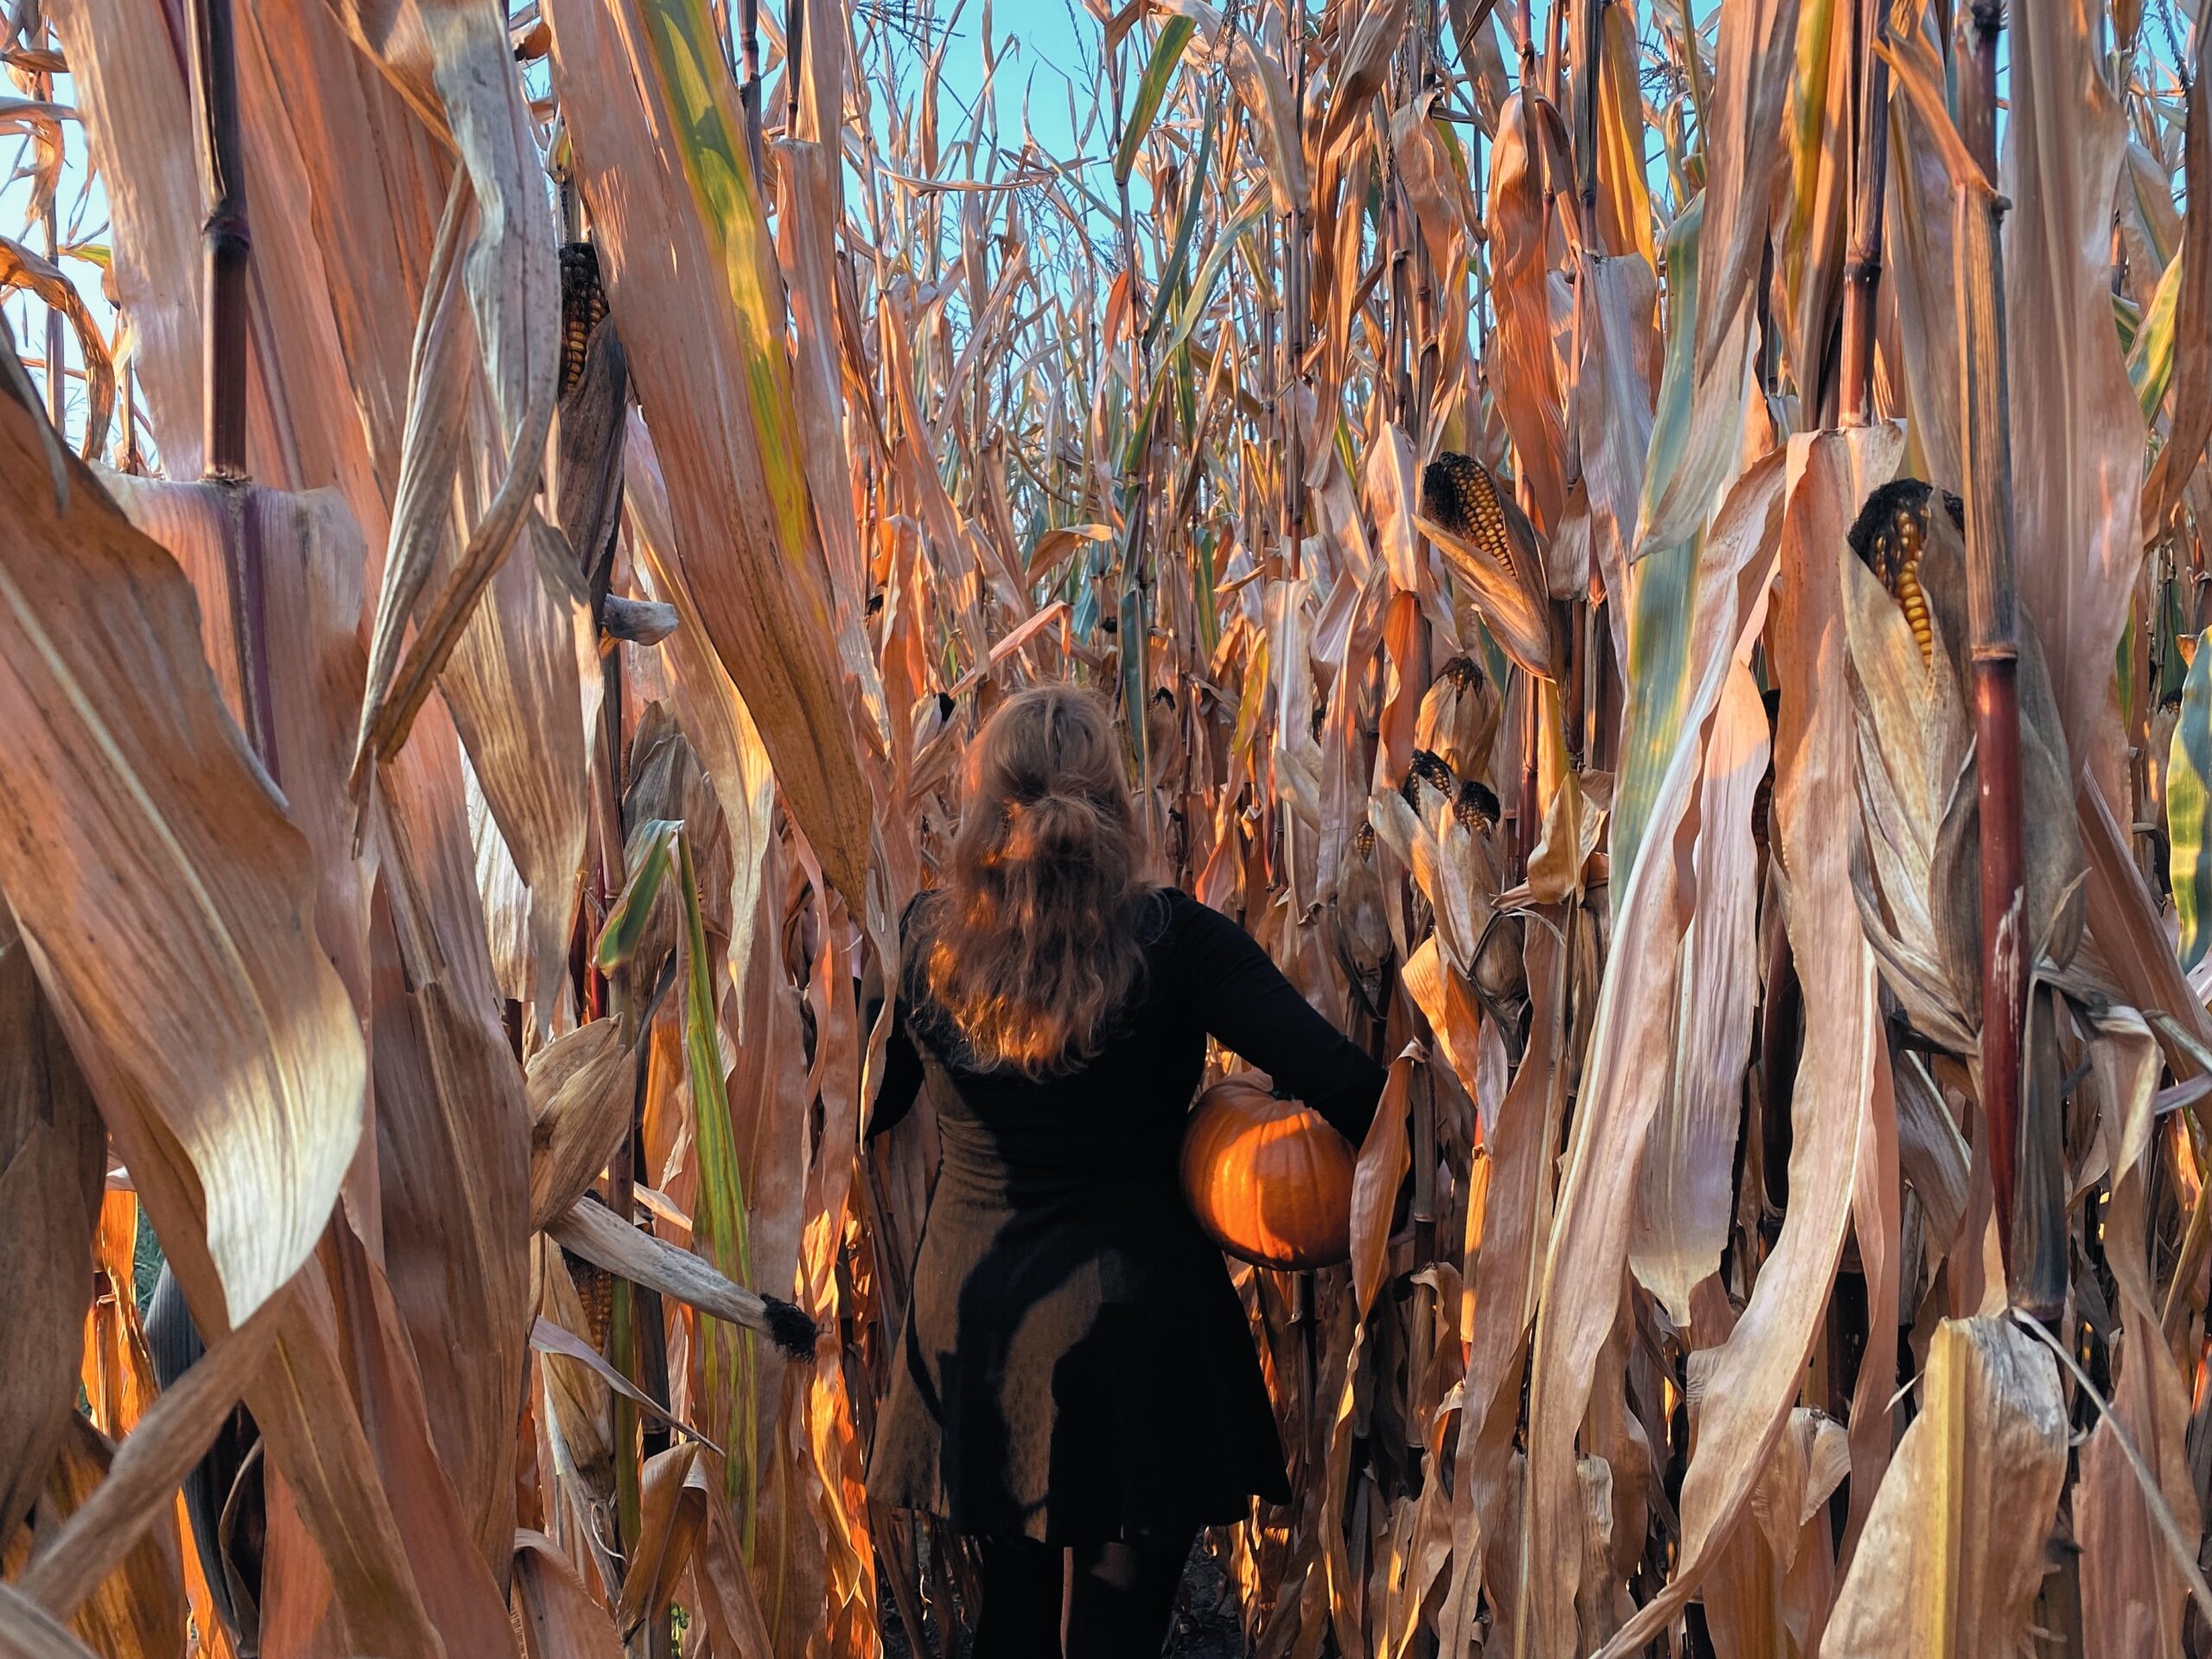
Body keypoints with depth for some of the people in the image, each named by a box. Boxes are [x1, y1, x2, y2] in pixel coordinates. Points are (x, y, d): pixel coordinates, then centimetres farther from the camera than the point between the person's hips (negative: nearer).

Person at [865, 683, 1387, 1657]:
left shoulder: (923, 940, -5)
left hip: (968, 1313, 4)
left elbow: (865, 1111, 9)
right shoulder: (1172, 940, -14)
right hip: (1132, 1328, -3)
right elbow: (1346, 1086, -20)